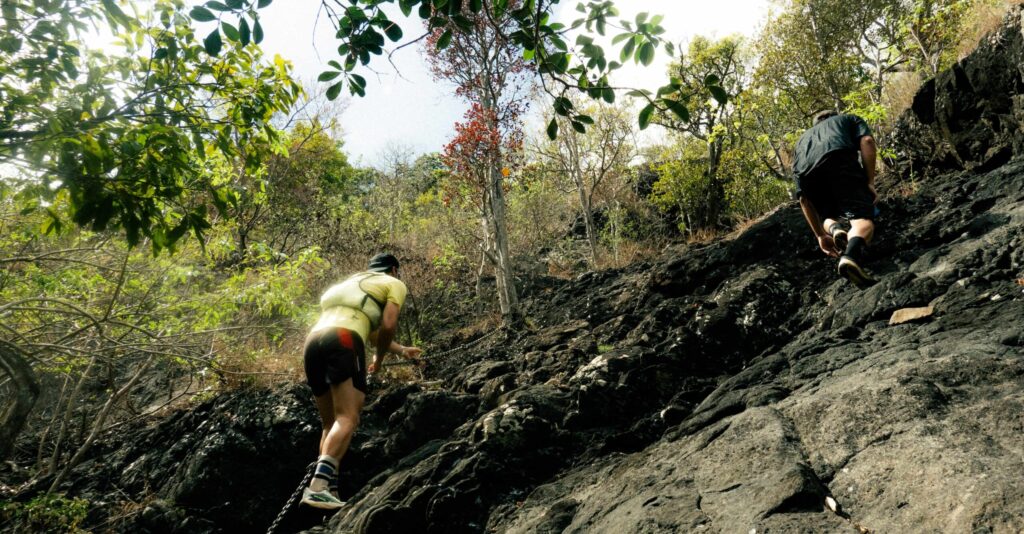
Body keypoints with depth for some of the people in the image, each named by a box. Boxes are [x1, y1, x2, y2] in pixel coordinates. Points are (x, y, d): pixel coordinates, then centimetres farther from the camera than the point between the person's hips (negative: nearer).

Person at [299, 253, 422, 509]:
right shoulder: (394, 284, 16)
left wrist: (401, 351, 53)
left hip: (313, 342, 7)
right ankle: (318, 486, -32)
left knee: (330, 423, 12)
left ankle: (330, 491, 4)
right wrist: (379, 358, 17)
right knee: (347, 419, -14)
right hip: (342, 341, -7)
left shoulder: (352, 283, 39)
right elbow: (387, 326, 0)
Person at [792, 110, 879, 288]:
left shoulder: (803, 138, 43)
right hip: (838, 158, -3)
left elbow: (804, 199, 35)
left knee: (828, 215, 31)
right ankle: (852, 254, -34)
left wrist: (820, 235, 36)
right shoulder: (849, 119, 39)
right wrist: (870, 183, 8)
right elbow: (867, 142, 11)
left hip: (805, 172, 3)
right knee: (863, 217, -4)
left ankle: (835, 230, -2)